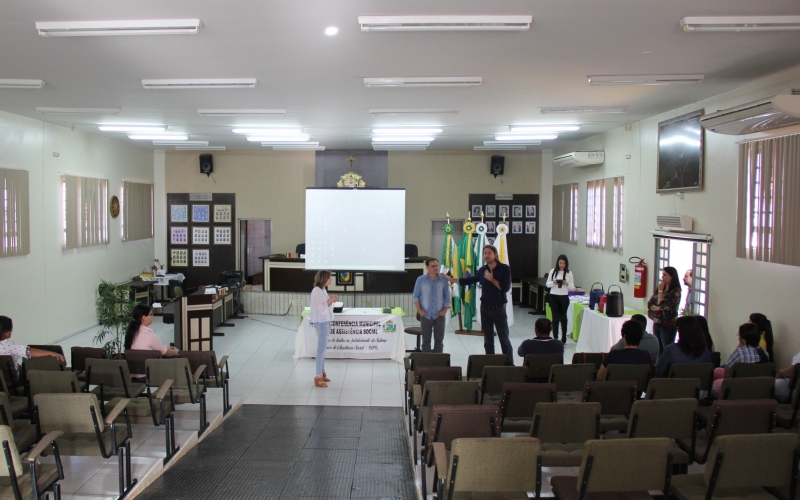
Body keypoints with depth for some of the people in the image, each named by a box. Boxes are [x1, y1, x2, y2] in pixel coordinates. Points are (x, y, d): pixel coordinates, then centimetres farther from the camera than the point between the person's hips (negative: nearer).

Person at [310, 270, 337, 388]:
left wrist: (331, 300, 1)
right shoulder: (317, 291, -17)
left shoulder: (322, 290, 11)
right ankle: (318, 377, -3)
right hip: (321, 322, -10)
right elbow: (320, 309, -22)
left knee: (322, 347, 15)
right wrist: (330, 301, -19)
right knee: (321, 348, -7)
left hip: (325, 321, 10)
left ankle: (322, 373, 25)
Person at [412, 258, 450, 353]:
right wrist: (419, 310, -7)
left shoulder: (443, 280, 0)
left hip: (439, 315, 0)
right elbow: (416, 296, 2)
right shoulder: (420, 280, -1)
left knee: (439, 340, 6)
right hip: (425, 315, 0)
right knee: (426, 340, 6)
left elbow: (447, 296, 3)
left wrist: (445, 310, -6)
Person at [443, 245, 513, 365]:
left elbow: (506, 288, -17)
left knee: (504, 339, 1)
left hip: (499, 309, -4)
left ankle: (510, 365, 7)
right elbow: (468, 280, 13)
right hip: (485, 309, 4)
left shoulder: (504, 269, -9)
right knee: (488, 340, 11)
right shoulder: (482, 270, 3)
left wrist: (492, 279, -16)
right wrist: (451, 279, 11)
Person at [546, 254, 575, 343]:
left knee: (563, 317, 11)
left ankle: (563, 338, 23)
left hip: (564, 297, 0)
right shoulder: (552, 271, 1)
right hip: (553, 297, 0)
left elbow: (573, 288, 1)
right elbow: (547, 284, 3)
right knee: (555, 317, -1)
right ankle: (555, 338, 5)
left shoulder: (569, 273, -1)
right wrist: (553, 283, -17)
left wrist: (567, 284, -19)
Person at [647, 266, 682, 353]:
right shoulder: (660, 288, 9)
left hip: (668, 326, -7)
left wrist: (660, 291, -11)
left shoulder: (675, 291, -12)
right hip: (656, 323, 7)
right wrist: (657, 308, -13)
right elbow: (649, 304, 6)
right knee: (658, 351, 12)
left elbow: (662, 305, -19)